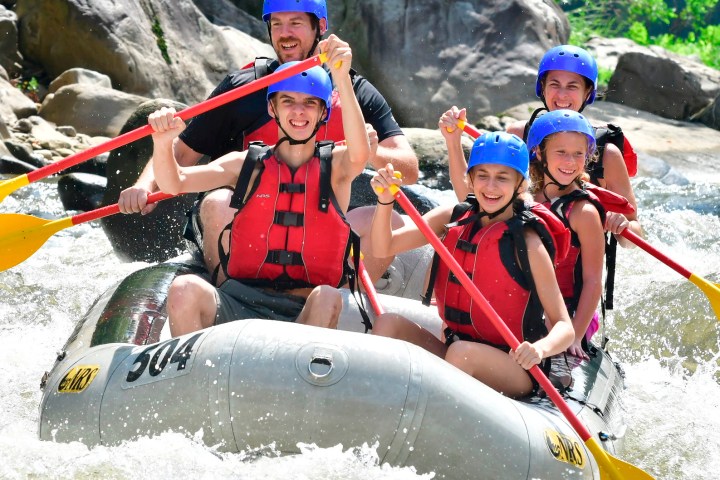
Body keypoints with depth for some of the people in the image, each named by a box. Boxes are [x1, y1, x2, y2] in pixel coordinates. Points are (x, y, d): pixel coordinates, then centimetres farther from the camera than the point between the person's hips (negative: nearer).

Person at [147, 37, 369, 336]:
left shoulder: (336, 166, 8)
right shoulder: (247, 165, 12)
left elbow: (359, 154, -16)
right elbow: (173, 183, 1)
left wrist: (342, 79, -29)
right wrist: (163, 142, -21)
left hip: (306, 313, -1)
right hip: (238, 305, 1)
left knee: (327, 300, -35)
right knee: (185, 289, -29)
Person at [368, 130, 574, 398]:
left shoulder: (526, 243, -13)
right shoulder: (453, 218, 3)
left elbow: (565, 327, -14)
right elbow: (383, 248, -2)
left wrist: (541, 349, -36)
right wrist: (385, 202, -20)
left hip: (515, 370, -5)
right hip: (454, 345, 6)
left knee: (463, 352, -33)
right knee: (388, 324, -13)